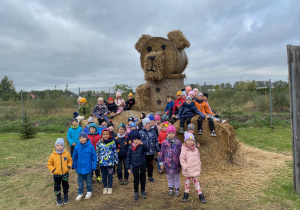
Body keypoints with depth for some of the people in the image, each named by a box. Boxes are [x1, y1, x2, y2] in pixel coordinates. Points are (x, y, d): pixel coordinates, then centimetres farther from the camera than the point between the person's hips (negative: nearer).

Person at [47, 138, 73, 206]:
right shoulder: (52, 155, -13)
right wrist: (53, 170, -15)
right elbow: (49, 164, -3)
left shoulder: (67, 154, -10)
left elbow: (70, 161, 5)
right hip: (56, 175, -1)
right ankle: (58, 198, 33)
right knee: (57, 187, 13)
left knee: (65, 186, 16)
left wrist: (68, 166, -10)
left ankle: (66, 197, 38)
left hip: (65, 174, 1)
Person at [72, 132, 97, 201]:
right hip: (80, 168, 2)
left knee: (89, 181, 16)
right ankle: (80, 193, 35)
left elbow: (94, 157, -8)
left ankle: (89, 191, 37)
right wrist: (74, 166, 5)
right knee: (80, 182, 17)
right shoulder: (77, 147, -7)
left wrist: (94, 166, -11)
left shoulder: (90, 146, -14)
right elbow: (74, 157, 6)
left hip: (88, 168, -2)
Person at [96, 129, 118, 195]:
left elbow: (115, 152, 2)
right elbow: (97, 152, 6)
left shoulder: (112, 142, -4)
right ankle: (105, 188, 29)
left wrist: (116, 161, 3)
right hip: (102, 162, 1)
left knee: (110, 175, 7)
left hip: (110, 162, -1)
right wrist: (97, 161, 6)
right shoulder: (99, 143, -1)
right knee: (104, 176, 13)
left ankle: (110, 188, 24)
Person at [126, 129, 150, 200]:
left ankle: (143, 191, 33)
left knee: (142, 179, 14)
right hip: (134, 166, 1)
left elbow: (147, 149, -27)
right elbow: (128, 157, 1)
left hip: (142, 165, -1)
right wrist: (128, 167, 0)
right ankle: (136, 192, 31)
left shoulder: (142, 146, -8)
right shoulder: (130, 147, -4)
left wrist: (142, 144, -40)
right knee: (136, 180, 14)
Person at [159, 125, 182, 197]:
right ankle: (170, 188, 33)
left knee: (176, 176, 12)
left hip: (176, 163, 0)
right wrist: (161, 163, 4)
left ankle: (177, 189, 30)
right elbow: (162, 153, 2)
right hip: (168, 163, 0)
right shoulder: (164, 143, -3)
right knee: (169, 176, 14)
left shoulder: (178, 142, -3)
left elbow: (181, 153, 4)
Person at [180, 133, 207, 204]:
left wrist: (199, 165, 12)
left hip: (195, 169, 4)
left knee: (196, 181, 11)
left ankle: (200, 195, 19)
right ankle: (186, 194, 29)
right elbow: (182, 160, -15)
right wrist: (185, 167, -16)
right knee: (187, 181, 12)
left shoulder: (196, 149, 1)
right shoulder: (184, 150, -17)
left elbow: (198, 157, 15)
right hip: (188, 170, -4)